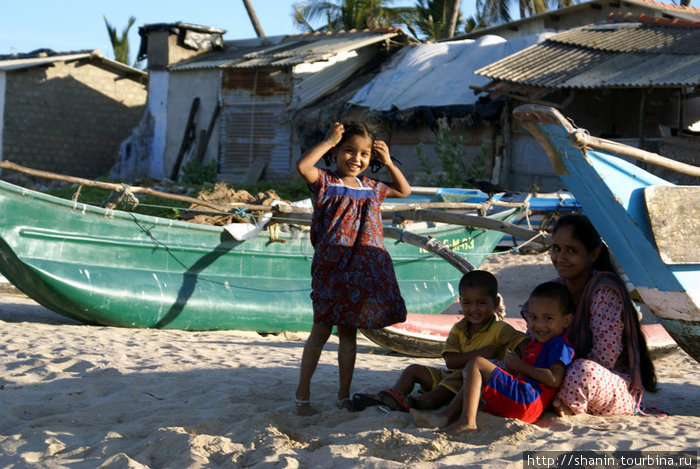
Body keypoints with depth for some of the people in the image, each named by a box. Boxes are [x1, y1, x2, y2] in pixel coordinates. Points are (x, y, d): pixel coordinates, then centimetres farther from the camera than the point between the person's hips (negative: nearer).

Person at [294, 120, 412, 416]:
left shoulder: (370, 187, 13)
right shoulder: (325, 183, -5)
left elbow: (404, 191, 26)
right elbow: (303, 166, -26)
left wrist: (388, 163, 12)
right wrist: (329, 141, -17)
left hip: (362, 268, 5)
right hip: (332, 266, -5)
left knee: (349, 332, 11)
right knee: (321, 330, -1)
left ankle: (344, 395, 20)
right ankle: (303, 394, 9)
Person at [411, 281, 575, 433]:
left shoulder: (560, 345, -3)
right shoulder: (534, 344, 25)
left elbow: (554, 379, -19)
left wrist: (521, 366, -10)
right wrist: (511, 368, 6)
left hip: (527, 400, -10)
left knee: (476, 364, -12)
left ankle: (467, 420, -25)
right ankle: (446, 416, 7)